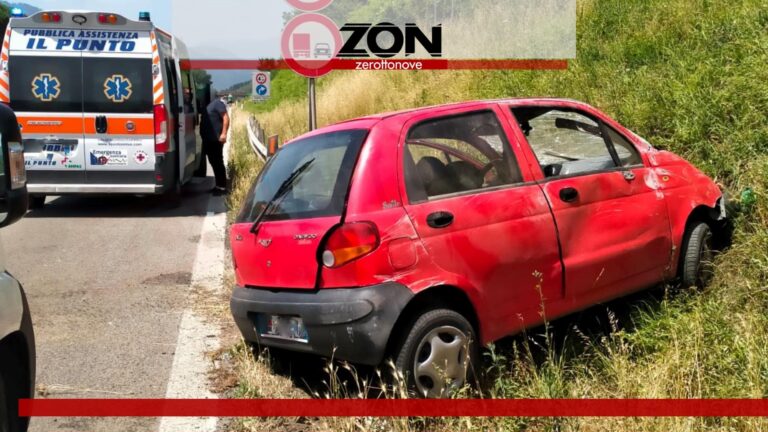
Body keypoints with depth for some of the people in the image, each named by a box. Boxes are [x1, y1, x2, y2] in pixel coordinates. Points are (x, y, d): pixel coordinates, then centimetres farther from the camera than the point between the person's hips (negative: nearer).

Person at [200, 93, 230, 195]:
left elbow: (226, 117, -18)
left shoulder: (217, 103, -12)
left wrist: (224, 133, -23)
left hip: (216, 139, -9)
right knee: (213, 162, 14)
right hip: (209, 139, 9)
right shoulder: (208, 103, 15)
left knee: (218, 162, -5)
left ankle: (222, 187, 0)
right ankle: (218, 185, 22)